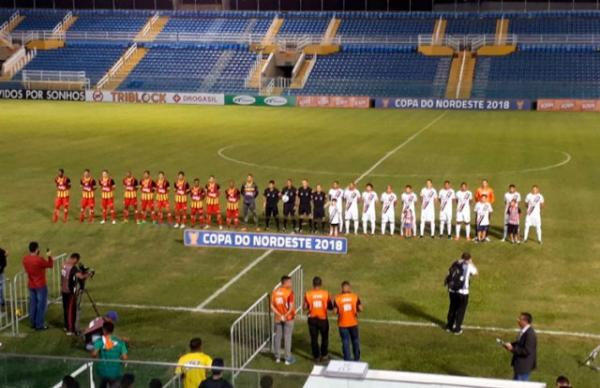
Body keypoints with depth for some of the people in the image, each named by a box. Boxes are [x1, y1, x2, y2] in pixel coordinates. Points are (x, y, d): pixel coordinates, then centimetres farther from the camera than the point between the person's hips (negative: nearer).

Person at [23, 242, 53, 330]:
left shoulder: (25, 259, -4)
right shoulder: (39, 259, -24)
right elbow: (50, 265, -10)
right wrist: (49, 256, 6)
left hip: (31, 285, 7)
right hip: (40, 286, -7)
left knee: (33, 304, 16)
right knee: (41, 305, 3)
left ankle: (33, 323, 24)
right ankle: (39, 325, 7)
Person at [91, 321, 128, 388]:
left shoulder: (99, 341, -8)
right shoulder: (120, 341, -4)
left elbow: (94, 354, -23)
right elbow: (124, 357, -10)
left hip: (103, 371, 1)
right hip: (116, 372, -1)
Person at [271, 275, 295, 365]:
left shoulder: (274, 292, -1)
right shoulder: (289, 292, -17)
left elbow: (272, 306, -4)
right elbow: (291, 307, -23)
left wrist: (280, 315, -7)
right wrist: (286, 316, -12)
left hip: (278, 318, 4)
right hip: (288, 318, -4)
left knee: (278, 336, 15)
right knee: (287, 337, 5)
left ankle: (277, 357, 23)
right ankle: (288, 359, 11)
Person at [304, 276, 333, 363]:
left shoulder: (308, 294, -10)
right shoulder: (326, 293, -9)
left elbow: (305, 307, -6)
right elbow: (330, 307, -4)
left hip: (312, 319, 0)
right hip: (323, 319, 0)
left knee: (314, 338, 11)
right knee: (324, 337, 19)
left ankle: (316, 356, 15)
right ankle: (324, 355, 24)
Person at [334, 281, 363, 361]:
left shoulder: (337, 298, -9)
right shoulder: (355, 297, -7)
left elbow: (335, 311, -8)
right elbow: (360, 309, -9)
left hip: (343, 324, -1)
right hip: (353, 323, 1)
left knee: (345, 342, 7)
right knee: (355, 340, 18)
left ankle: (347, 360, 9)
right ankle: (357, 358, 29)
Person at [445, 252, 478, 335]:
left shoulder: (455, 264, 4)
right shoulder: (468, 266, -7)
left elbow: (449, 275, 7)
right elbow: (475, 272, 11)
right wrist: (471, 263, 17)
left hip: (452, 290, 4)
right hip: (462, 291, -4)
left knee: (452, 308, 20)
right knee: (461, 310, 10)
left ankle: (449, 326, 29)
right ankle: (457, 329, 12)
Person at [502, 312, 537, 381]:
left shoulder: (530, 334, -26)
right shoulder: (523, 331, 4)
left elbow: (526, 351, -27)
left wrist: (512, 349, -23)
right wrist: (511, 344, 1)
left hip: (524, 366, -10)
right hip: (519, 364, 10)